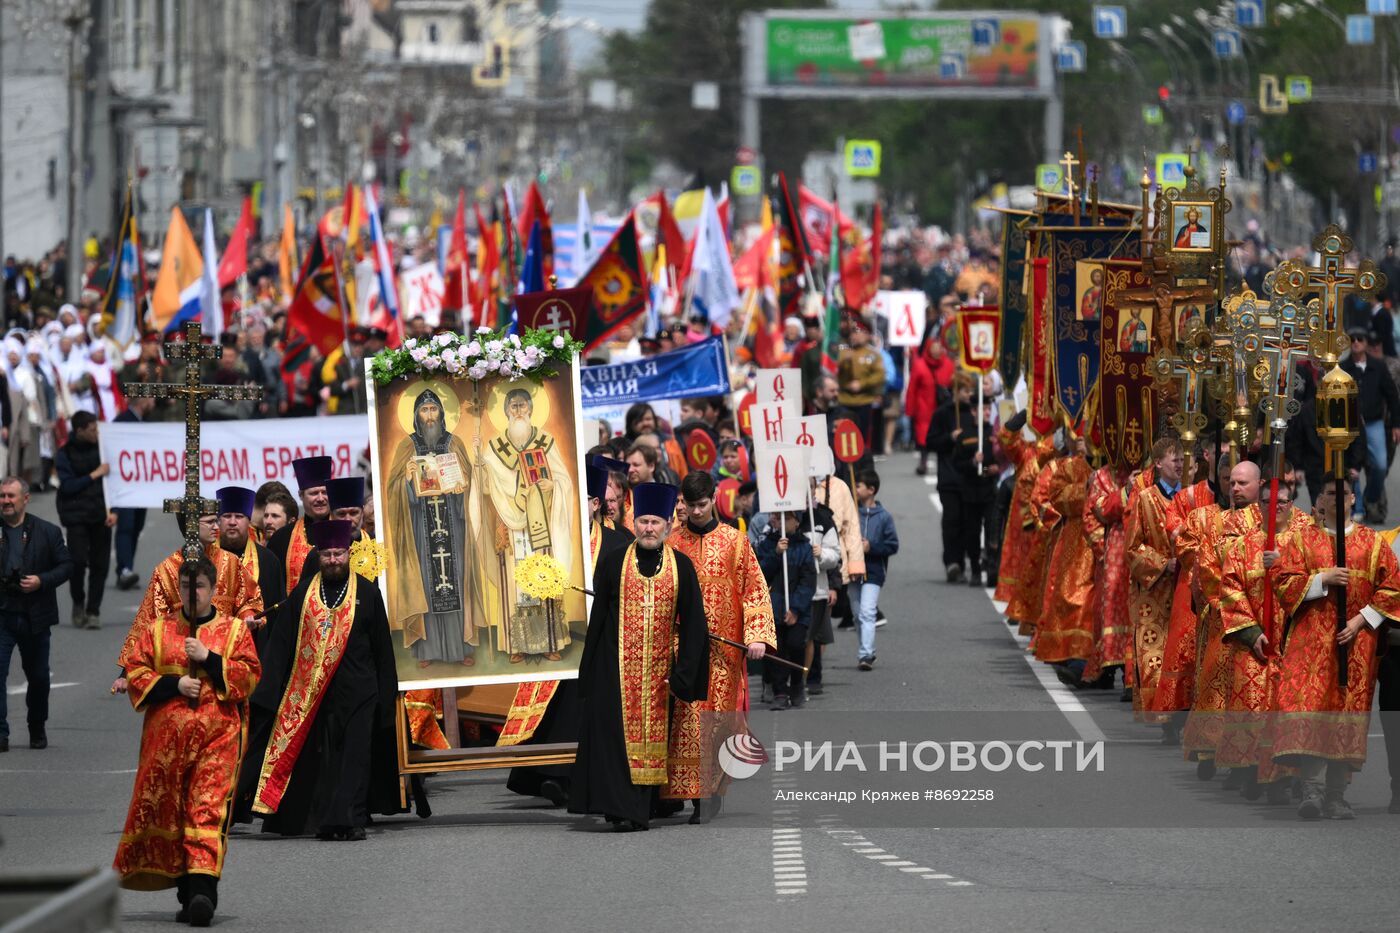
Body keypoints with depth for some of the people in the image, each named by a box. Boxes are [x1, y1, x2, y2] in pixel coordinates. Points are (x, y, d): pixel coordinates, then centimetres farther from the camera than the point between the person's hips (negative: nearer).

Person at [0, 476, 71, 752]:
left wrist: (42, 581, -12)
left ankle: (37, 730, 32)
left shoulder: (47, 532, 2)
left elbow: (66, 565, 4)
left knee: (38, 677, 13)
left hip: (35, 618, 1)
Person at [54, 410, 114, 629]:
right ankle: (78, 603, 10)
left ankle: (93, 611, 9)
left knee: (99, 564, 0)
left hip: (101, 516, 3)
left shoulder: (100, 448, 7)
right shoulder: (65, 454, -1)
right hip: (77, 515, -3)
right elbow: (68, 486, -9)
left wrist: (113, 511, 0)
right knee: (78, 561, -12)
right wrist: (94, 475, -13)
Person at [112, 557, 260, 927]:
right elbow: (137, 675, 7)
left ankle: (203, 887, -24)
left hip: (218, 734, -3)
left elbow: (249, 675, 1)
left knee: (209, 808, -14)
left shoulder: (234, 630, 9)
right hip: (167, 735, 3)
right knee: (167, 808, 3)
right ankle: (187, 892, 12)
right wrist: (174, 684, -8)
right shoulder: (158, 630, 12)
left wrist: (209, 659, -9)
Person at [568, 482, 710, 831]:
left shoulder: (681, 567, 3)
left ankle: (640, 809, 11)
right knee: (617, 734, -9)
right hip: (616, 668, -1)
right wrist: (591, 670, 1)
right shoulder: (613, 564, 1)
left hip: (658, 670, 1)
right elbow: (598, 619, 3)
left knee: (651, 736, 5)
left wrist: (683, 674, -4)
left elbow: (693, 623, 3)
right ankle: (620, 808, -9)